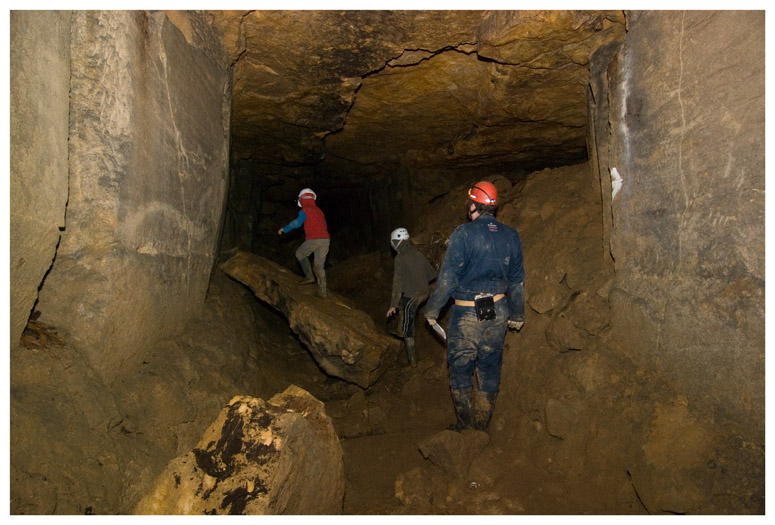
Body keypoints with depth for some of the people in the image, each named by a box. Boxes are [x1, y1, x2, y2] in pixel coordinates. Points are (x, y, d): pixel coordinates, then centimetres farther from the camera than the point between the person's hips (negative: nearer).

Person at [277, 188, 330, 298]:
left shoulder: (304, 211, -2)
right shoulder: (319, 211, 21)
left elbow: (297, 223, -18)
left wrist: (284, 229, -7)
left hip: (313, 239, -6)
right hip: (326, 239, 6)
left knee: (300, 253, 19)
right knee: (320, 266, 10)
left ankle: (309, 276, 5)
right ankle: (322, 291, 7)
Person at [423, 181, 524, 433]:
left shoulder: (464, 233, -11)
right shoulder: (511, 236, 6)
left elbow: (448, 276, -12)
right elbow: (517, 279, 11)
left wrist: (432, 308, -1)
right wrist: (517, 315, 21)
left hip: (467, 312, -5)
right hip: (498, 311, 5)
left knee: (460, 368, 9)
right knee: (490, 368, 13)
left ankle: (465, 424, 18)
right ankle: (483, 425, 24)